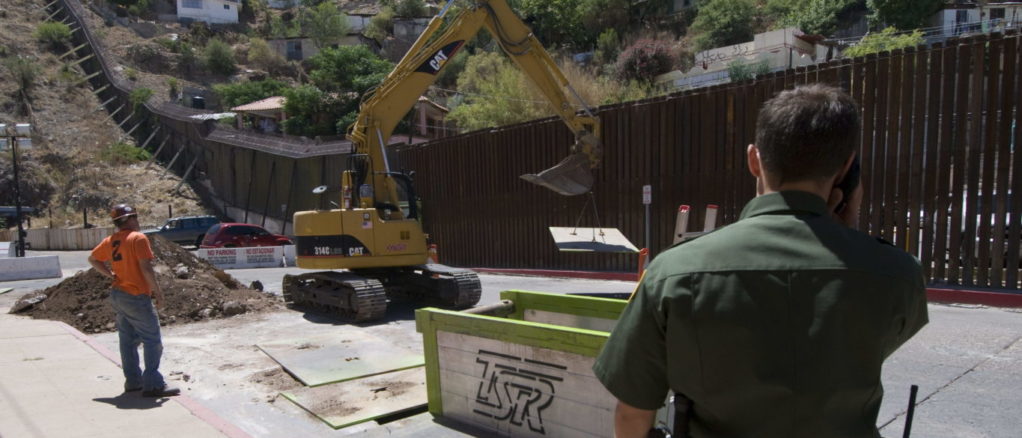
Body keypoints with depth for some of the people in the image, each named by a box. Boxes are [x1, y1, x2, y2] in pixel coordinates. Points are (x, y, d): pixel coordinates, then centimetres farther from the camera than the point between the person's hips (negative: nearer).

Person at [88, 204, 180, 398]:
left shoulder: (110, 241, 9)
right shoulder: (138, 238, -15)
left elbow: (92, 259, 22)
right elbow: (146, 268, -19)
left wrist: (111, 274, 15)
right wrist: (157, 291, -13)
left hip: (118, 294, 9)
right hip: (137, 296, -9)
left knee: (128, 340, 15)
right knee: (152, 341, -4)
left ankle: (132, 381, 22)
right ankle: (153, 384, -5)